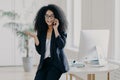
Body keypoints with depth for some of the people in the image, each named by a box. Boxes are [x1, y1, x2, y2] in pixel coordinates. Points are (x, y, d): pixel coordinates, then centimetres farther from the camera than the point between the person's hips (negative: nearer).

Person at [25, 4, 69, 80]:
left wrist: (55, 29, -12)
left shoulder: (61, 30, 1)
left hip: (56, 63, -3)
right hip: (44, 62, 4)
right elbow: (40, 51, 6)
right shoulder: (42, 31, 10)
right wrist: (35, 37, -6)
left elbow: (61, 45, -16)